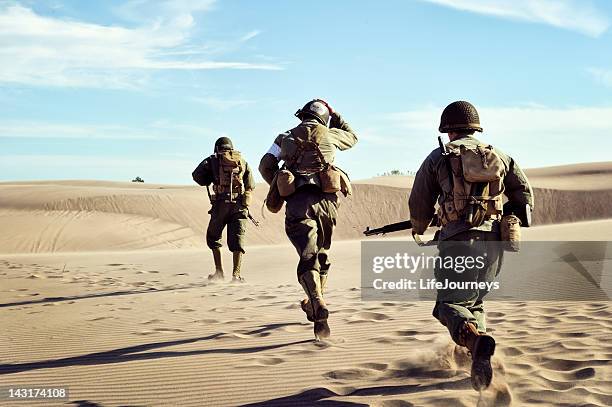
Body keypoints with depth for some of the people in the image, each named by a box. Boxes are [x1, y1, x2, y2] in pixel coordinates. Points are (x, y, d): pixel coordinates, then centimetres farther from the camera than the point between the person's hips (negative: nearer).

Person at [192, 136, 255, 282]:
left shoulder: (213, 160, 8)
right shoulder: (243, 162, 16)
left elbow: (197, 175, -2)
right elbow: (251, 186, 14)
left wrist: (211, 180, 14)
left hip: (221, 205, -2)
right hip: (240, 206, 2)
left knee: (213, 237, 16)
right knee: (237, 241, 3)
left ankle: (219, 272, 11)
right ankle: (236, 274, -11)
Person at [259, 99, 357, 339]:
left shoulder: (285, 138, 14)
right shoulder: (329, 135, 13)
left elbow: (265, 166, 8)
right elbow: (352, 137, 33)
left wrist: (280, 187, 19)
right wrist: (334, 115, 38)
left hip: (298, 202, -1)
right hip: (326, 200, 1)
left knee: (308, 258, -7)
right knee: (322, 254, 20)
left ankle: (318, 307, -28)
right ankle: (313, 304, 30)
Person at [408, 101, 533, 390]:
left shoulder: (439, 157, 6)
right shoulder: (500, 157, 15)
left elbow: (419, 205, 8)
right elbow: (525, 198, 13)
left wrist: (418, 230, 27)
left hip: (459, 241, -4)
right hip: (494, 243, 4)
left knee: (450, 304, 0)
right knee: (473, 301, 22)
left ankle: (475, 339, -30)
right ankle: (479, 357, 9)